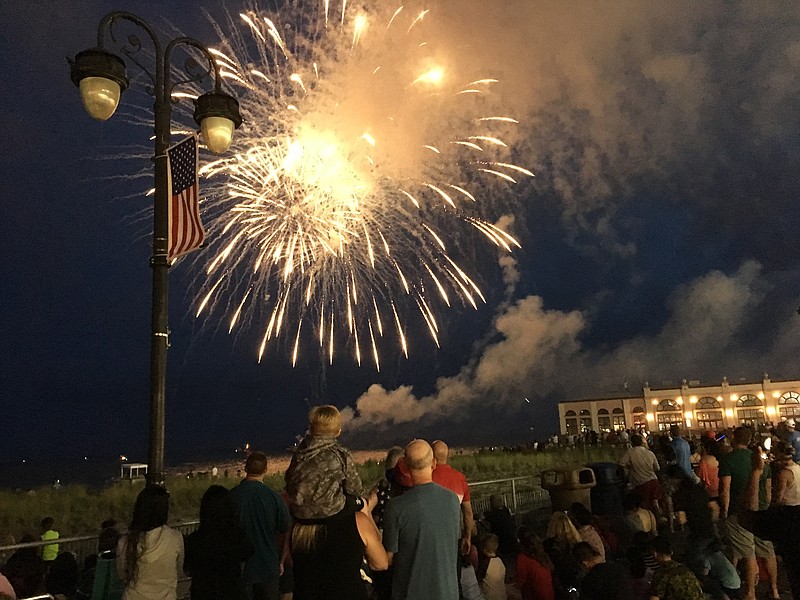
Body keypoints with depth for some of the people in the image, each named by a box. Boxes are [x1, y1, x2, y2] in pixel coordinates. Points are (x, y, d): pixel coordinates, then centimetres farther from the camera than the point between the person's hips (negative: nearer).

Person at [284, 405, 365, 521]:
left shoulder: (300, 450, 0)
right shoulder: (342, 455, -13)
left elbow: (288, 478, 9)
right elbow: (354, 488, -4)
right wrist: (360, 491, 20)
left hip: (298, 513, 5)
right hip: (327, 513, -5)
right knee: (360, 502, 23)